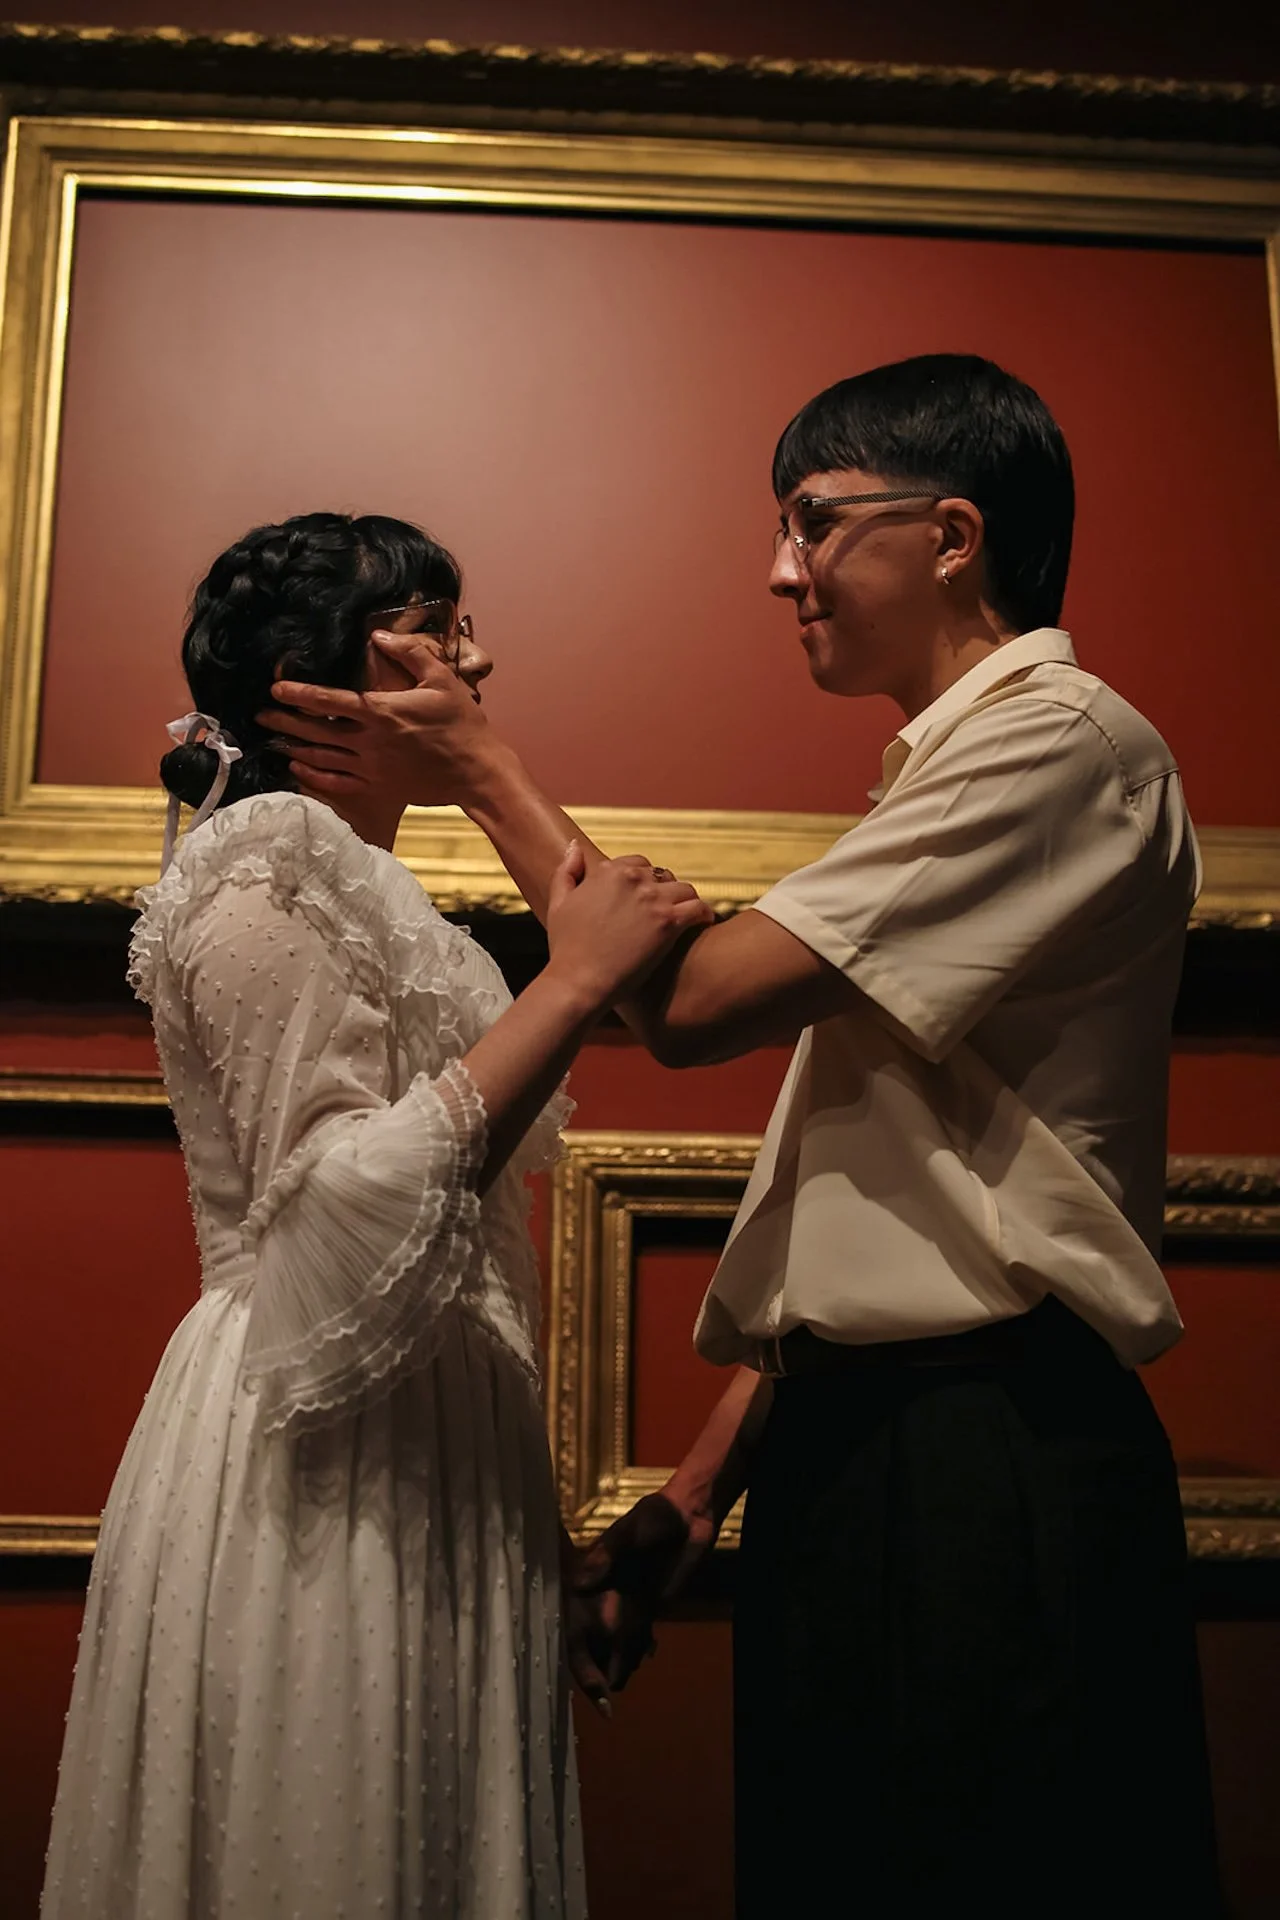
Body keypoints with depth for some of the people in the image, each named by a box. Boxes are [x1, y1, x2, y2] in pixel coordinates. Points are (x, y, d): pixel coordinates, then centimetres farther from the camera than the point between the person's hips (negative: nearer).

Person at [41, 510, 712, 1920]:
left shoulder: (353, 885, 17)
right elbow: (338, 1213, -24)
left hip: (422, 1449, 9)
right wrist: (571, 984, -24)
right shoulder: (258, 881, -14)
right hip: (324, 1465, -9)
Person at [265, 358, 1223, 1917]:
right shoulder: (949, 765, 18)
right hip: (847, 1439, 9)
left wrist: (483, 771, -4)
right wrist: (701, 1488, 12)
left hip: (986, 1471, -9)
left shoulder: (1061, 742, -11)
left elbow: (689, 1002, -18)